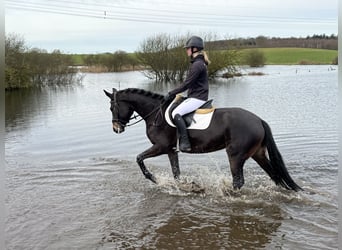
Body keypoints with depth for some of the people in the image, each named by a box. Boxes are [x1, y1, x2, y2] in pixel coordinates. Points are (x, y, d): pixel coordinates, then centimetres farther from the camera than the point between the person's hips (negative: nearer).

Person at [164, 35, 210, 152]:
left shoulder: (197, 64, -17)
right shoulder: (198, 63, 15)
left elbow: (186, 84, -19)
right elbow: (189, 84, 21)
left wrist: (171, 94, -12)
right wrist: (174, 93, 18)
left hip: (197, 98, -11)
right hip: (195, 96, 11)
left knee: (176, 113, -23)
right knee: (174, 109, 19)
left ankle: (185, 143, -23)